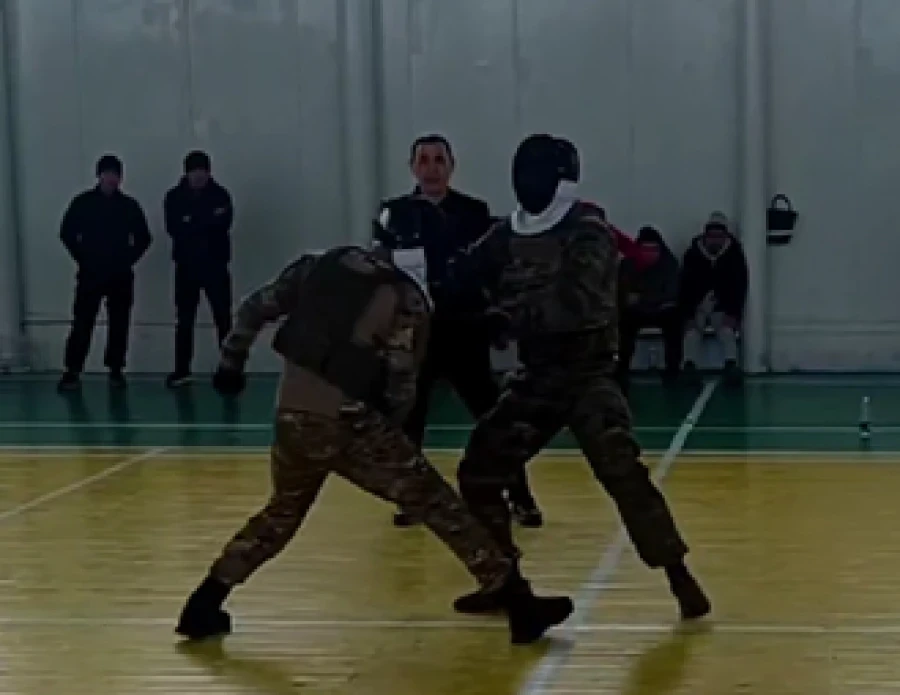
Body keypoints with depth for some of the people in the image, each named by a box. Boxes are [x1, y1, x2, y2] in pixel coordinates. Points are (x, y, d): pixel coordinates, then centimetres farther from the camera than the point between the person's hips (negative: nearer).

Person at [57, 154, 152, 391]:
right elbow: (67, 233, 4)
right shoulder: (82, 202, 1)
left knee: (119, 325, 3)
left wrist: (129, 259, 1)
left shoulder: (129, 205, 4)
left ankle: (116, 370, 12)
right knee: (82, 323, -4)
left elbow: (143, 238, 10)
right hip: (90, 274, -1)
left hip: (120, 275, 1)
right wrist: (83, 258, -1)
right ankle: (72, 371, -2)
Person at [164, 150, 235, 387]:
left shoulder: (220, 194, 1)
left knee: (223, 318, -4)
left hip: (215, 264, -1)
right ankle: (182, 370, 12)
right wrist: (208, 222, -16)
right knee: (184, 320, 6)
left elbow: (224, 223, -13)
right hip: (186, 265, 1)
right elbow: (173, 228, -10)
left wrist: (191, 224, -17)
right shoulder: (174, 197, 3)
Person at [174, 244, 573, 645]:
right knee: (436, 503, 4)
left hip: (292, 414, 5)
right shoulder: (405, 299, 0)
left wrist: (231, 362, 31)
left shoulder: (322, 266, 13)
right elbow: (400, 389, -3)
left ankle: (202, 607, 30)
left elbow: (254, 310, 18)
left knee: (283, 512, 29)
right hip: (345, 421, -5)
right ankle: (520, 605, 5)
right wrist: (385, 428, 14)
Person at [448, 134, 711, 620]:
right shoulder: (512, 234, 6)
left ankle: (679, 578, -11)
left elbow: (577, 303, -29)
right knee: (477, 471, 5)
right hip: (537, 377, 7)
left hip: (588, 375, -7)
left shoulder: (587, 233, -14)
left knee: (622, 472, -23)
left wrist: (516, 314, -36)